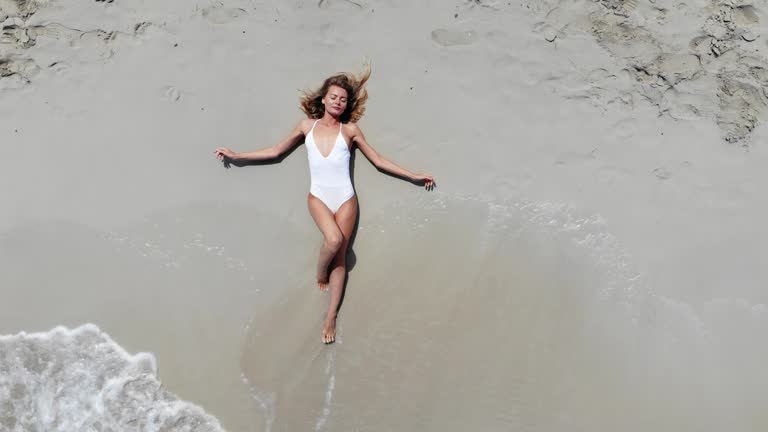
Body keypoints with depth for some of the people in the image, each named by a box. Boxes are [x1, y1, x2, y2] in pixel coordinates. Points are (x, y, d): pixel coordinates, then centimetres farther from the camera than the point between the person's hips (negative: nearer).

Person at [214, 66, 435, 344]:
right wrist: (237, 156, 17)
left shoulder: (350, 130, 6)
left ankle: (331, 317, 5)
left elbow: (378, 161, 9)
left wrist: (414, 176, 6)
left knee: (340, 257, -2)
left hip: (345, 198, 1)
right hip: (318, 197, 0)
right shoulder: (307, 126, 8)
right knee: (334, 239, -27)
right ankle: (320, 274, 6)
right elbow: (276, 151, 16)